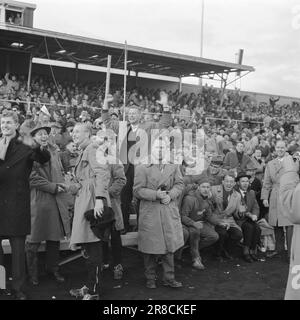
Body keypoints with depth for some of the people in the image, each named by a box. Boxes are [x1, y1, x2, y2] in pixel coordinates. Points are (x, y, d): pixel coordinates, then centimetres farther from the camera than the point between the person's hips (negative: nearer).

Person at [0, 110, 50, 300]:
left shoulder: (25, 147, 1)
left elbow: (45, 159, -16)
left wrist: (36, 147, -35)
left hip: (17, 204, -2)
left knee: (18, 247, 4)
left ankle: (18, 288, 12)